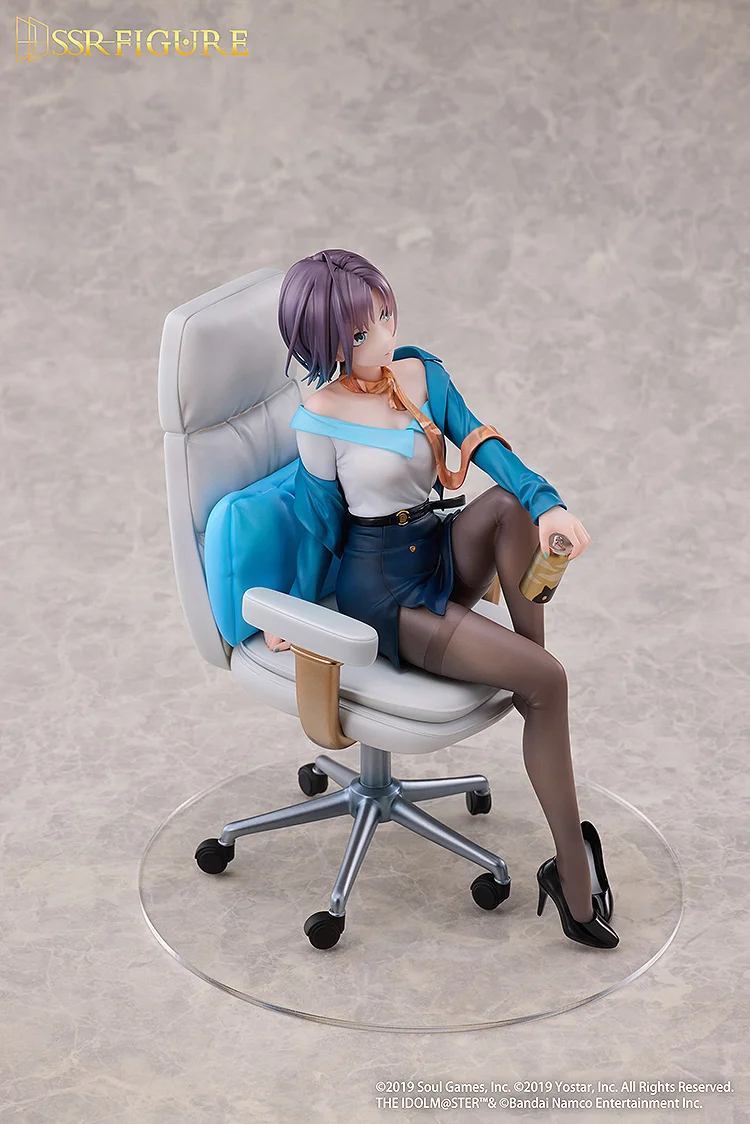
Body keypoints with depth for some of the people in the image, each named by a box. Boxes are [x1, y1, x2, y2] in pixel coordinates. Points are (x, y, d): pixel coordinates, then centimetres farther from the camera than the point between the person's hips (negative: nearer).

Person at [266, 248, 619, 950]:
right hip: (377, 587, -6)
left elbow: (481, 443, -8)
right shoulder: (322, 418, -12)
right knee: (547, 681, -20)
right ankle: (572, 868, -12)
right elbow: (320, 526, -3)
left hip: (440, 553, 6)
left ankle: (528, 672, -15)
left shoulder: (422, 373, 4)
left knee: (507, 506, -29)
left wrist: (546, 503, -25)